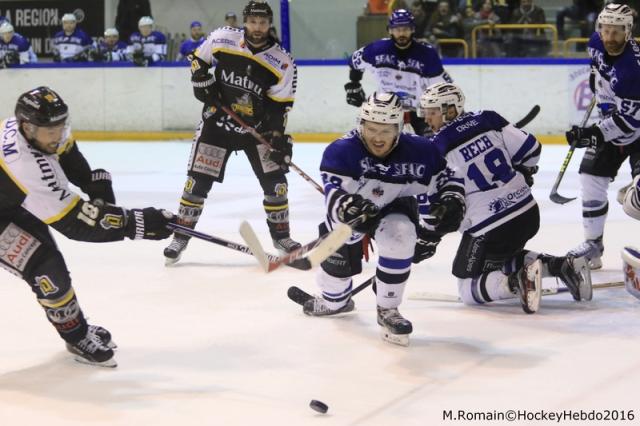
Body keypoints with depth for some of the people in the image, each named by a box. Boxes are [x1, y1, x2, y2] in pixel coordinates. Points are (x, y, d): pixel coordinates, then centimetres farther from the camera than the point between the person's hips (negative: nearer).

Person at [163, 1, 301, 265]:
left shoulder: (282, 62, -13)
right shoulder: (222, 38, -11)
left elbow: (280, 104, -10)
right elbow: (198, 59, 9)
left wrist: (278, 137, -19)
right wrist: (201, 81, -7)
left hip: (257, 127, 1)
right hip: (217, 123, 0)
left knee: (274, 179, -3)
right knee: (198, 180, -3)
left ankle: (281, 235, 16)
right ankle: (181, 237, 8)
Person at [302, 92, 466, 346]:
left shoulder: (418, 151, -23)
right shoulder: (342, 151, -31)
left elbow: (446, 178, -7)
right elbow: (334, 193, -41)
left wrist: (453, 204, -25)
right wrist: (350, 208, -62)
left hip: (395, 208, 0)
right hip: (350, 213, 1)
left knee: (400, 238, -31)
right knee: (338, 261, 7)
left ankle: (388, 310, -12)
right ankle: (335, 300, 48)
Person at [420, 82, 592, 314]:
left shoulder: (438, 147, -13)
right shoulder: (487, 120, 2)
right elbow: (530, 148, 7)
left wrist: (429, 238, 3)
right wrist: (522, 175, 26)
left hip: (488, 229, -6)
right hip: (529, 214, 6)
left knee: (468, 288, 8)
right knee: (502, 258, 32)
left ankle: (515, 282, -21)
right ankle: (562, 265, 11)